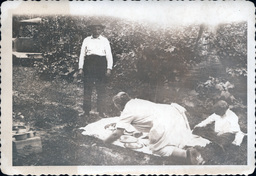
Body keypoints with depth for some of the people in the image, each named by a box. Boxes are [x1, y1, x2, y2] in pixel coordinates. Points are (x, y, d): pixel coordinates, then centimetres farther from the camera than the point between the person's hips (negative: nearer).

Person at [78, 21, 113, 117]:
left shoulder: (105, 40, 10)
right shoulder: (86, 40, 12)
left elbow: (109, 55, 6)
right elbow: (82, 54, 11)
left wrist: (109, 68, -4)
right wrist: (80, 68, 3)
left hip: (101, 65, -1)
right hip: (89, 65, 1)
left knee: (101, 90, -1)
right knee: (87, 89, 0)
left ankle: (101, 112, 7)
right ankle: (86, 111, 8)